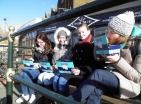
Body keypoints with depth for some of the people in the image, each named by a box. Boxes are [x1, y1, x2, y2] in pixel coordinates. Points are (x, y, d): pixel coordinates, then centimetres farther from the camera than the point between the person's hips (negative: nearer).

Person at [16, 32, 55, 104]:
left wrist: (40, 65, -21)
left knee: (27, 74, -24)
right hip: (36, 68, 8)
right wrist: (34, 64, -1)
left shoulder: (50, 48, -11)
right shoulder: (37, 48, 9)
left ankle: (32, 95, -10)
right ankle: (25, 94, -3)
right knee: (21, 73, -13)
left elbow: (51, 62, -13)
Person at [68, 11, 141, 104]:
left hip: (131, 84, -5)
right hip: (112, 80, 5)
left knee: (98, 74, -31)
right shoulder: (114, 43, 4)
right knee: (95, 90, -31)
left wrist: (118, 60, -25)